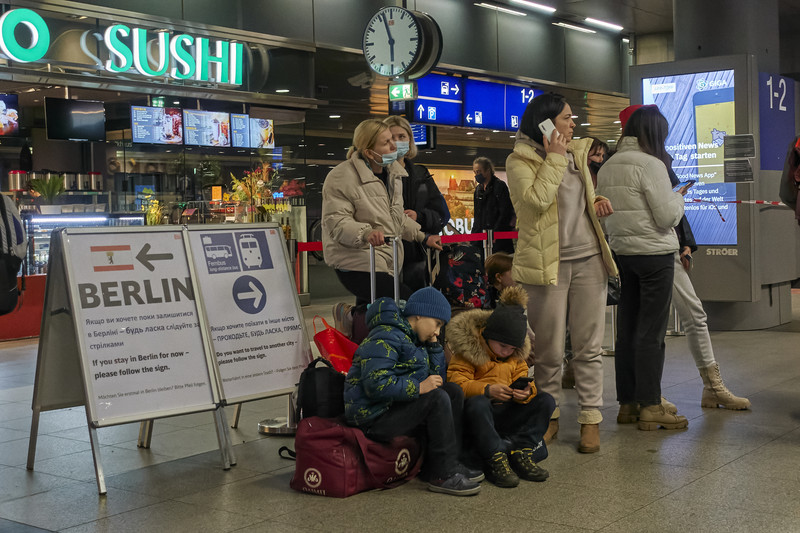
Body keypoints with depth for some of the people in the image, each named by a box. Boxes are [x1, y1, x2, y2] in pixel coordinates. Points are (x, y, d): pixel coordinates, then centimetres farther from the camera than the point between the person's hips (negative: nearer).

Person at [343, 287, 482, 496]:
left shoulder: (412, 338, 17)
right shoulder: (386, 337, -15)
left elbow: (437, 377, 18)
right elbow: (375, 384, -28)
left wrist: (433, 344, 7)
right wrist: (418, 387, -26)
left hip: (395, 407, 10)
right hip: (373, 417, -10)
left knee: (453, 392, 4)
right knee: (437, 398, -24)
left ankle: (451, 464, 0)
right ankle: (442, 475, -19)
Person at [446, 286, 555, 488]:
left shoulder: (517, 357, 13)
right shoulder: (468, 351, -7)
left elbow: (522, 379, 8)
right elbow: (456, 382, -17)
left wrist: (527, 392, -17)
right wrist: (487, 390, -31)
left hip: (506, 414, 6)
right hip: (477, 415, -6)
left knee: (546, 400, -12)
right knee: (477, 403, -41)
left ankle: (521, 454, -23)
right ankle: (496, 460, -37)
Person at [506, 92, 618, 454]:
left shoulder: (576, 154, 16)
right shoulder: (520, 161, -3)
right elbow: (537, 199, -20)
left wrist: (598, 201, 8)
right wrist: (554, 157, -12)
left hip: (588, 259, 5)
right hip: (548, 262, -5)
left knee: (589, 345, 4)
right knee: (549, 349, 2)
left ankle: (591, 419, 10)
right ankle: (548, 417, 17)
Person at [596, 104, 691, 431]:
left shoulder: (606, 168, 7)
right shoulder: (651, 164, -13)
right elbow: (667, 216, -14)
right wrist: (679, 196, 4)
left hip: (620, 254, 7)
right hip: (654, 254, -7)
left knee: (627, 328, 11)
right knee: (651, 331, -3)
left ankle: (627, 403, 17)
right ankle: (650, 407, 0)